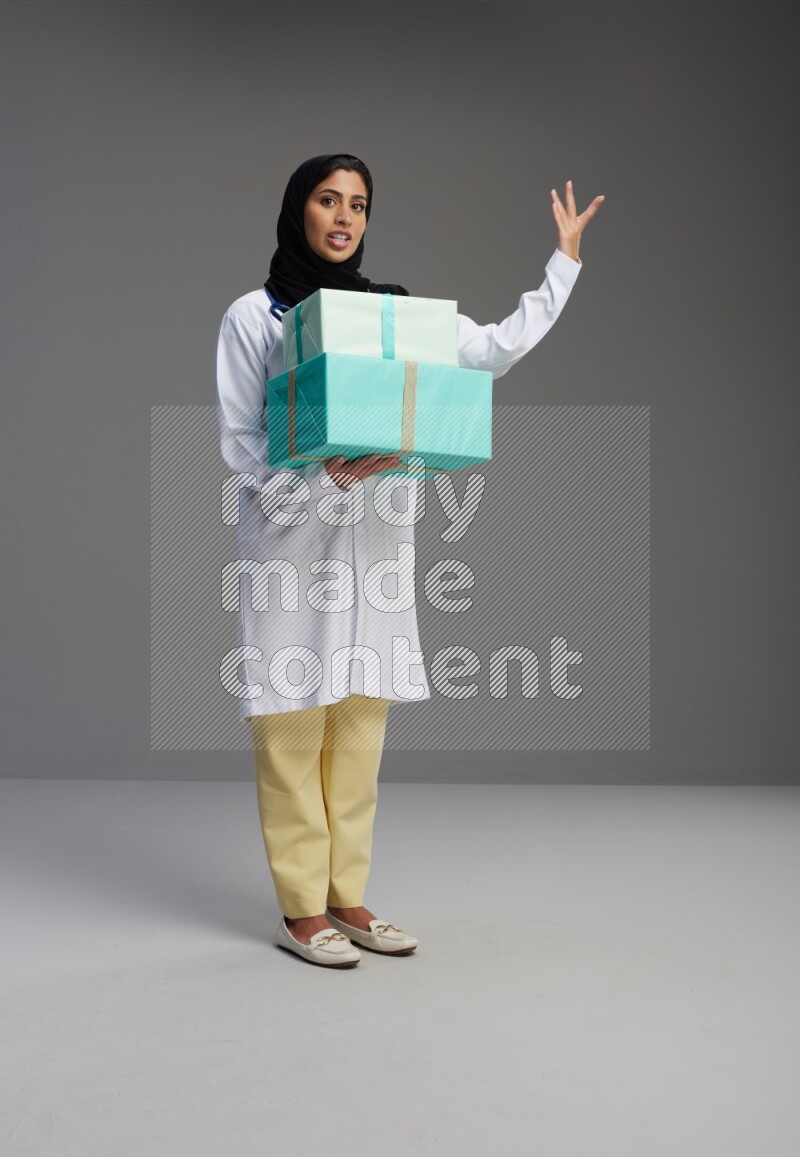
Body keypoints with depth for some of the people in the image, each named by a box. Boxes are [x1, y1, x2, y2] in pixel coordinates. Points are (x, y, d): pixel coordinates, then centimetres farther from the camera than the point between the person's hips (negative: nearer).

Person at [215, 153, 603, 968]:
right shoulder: (252, 314, 1)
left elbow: (501, 347, 14)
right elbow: (239, 440, -4)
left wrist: (563, 262, 14)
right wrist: (324, 477, -19)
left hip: (376, 542, 4)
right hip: (292, 543, -4)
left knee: (360, 727, 6)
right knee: (292, 728, -2)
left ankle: (345, 897, 18)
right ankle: (299, 910, 9)